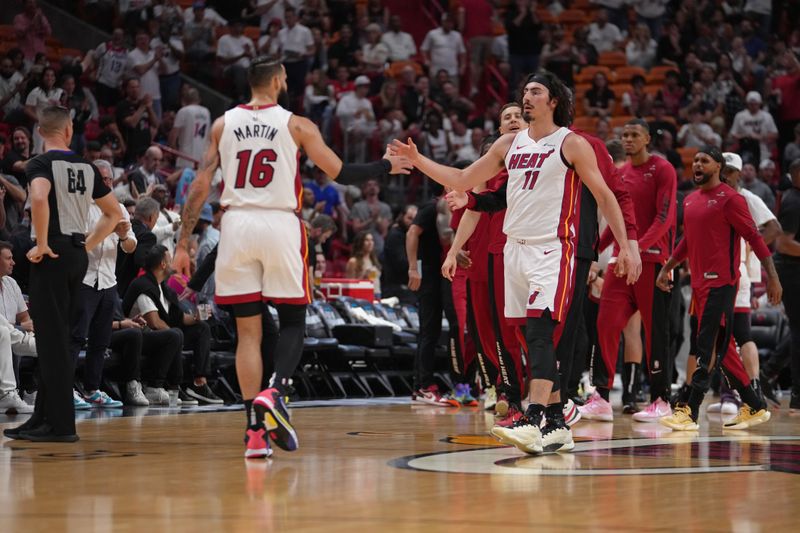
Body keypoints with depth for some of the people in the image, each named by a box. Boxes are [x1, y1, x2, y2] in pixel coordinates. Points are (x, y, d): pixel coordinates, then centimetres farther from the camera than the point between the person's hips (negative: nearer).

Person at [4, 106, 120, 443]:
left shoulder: (40, 165, -8)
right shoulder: (86, 168, 12)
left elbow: (39, 198, -29)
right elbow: (114, 213, 19)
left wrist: (42, 244, -18)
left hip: (52, 255, -7)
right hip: (77, 255, 7)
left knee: (52, 340, -5)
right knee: (55, 340, 14)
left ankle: (61, 424, -6)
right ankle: (42, 420, 19)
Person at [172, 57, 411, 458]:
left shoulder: (223, 124, 9)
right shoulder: (296, 125, 2)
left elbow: (201, 184, 4)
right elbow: (339, 172, 1)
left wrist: (183, 243, 6)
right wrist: (386, 166, 17)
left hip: (237, 224, 2)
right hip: (280, 226, -2)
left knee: (248, 331, 7)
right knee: (292, 322, 11)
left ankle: (256, 431, 2)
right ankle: (274, 391, -17)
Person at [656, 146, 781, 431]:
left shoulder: (730, 199, -8)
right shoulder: (690, 200, 15)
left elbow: (754, 237, -9)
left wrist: (772, 276, -13)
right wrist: (667, 268, 24)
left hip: (721, 282, -9)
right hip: (699, 281, 9)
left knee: (708, 345, -11)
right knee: (721, 347, 10)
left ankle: (690, 411, -14)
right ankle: (754, 406, 18)